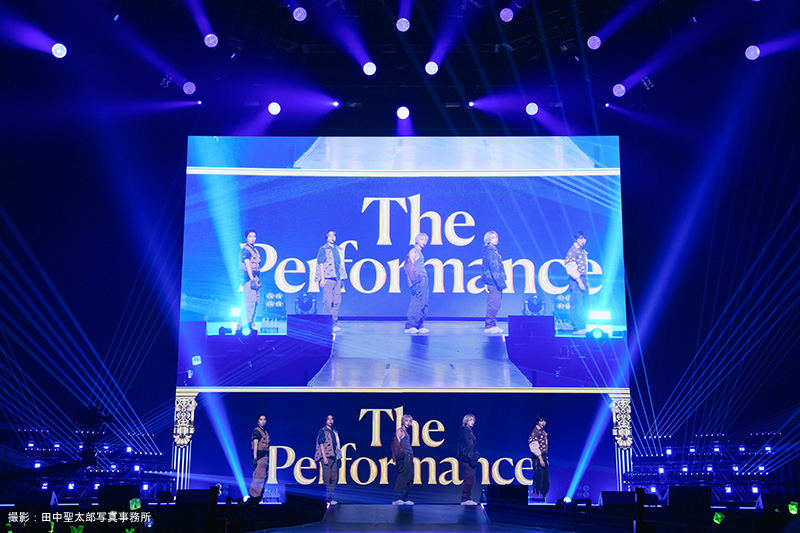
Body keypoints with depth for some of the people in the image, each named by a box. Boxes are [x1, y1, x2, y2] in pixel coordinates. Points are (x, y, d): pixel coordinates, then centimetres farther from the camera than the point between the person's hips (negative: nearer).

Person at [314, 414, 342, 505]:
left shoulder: (335, 432, 20)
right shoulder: (323, 431, 0)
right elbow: (321, 444, -7)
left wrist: (339, 457, 16)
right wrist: (324, 457, -15)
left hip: (335, 457, 7)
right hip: (327, 457, -7)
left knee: (334, 479, 5)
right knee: (327, 478, -8)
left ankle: (330, 498, 11)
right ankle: (326, 498, -4)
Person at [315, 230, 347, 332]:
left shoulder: (339, 250, 19)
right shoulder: (323, 249, 2)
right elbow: (321, 264, -3)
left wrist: (342, 278, 16)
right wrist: (322, 279, -10)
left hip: (337, 278, 6)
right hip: (328, 278, -6)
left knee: (337, 302, 5)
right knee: (328, 302, -8)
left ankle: (334, 323, 12)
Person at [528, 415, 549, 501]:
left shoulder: (543, 432, 18)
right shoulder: (535, 432, -10)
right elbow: (534, 446, -18)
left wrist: (546, 459, 18)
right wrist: (540, 459, -21)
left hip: (543, 457, 9)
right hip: (538, 458, -9)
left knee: (546, 480, 9)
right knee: (538, 479, -10)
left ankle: (543, 498, 16)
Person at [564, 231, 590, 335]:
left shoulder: (583, 251, 20)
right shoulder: (573, 250, -8)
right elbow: (571, 267, -16)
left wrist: (586, 280, 19)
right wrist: (579, 280, -21)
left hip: (583, 279, 9)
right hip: (576, 280, -9)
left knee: (585, 306, 8)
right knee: (577, 305, -9)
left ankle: (582, 327, 13)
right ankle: (577, 328, -8)